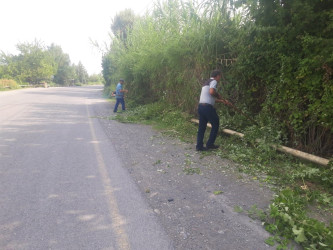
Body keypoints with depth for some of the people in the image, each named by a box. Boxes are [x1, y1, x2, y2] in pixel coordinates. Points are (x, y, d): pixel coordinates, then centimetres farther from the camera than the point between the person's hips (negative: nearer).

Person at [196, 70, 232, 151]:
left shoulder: (206, 82, 25)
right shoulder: (214, 81, -3)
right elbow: (211, 92, -24)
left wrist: (223, 101, 33)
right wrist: (218, 95, -4)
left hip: (200, 106, 8)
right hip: (207, 107, -8)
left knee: (202, 126, 12)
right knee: (215, 124, 9)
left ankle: (199, 146, 13)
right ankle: (210, 144, 13)